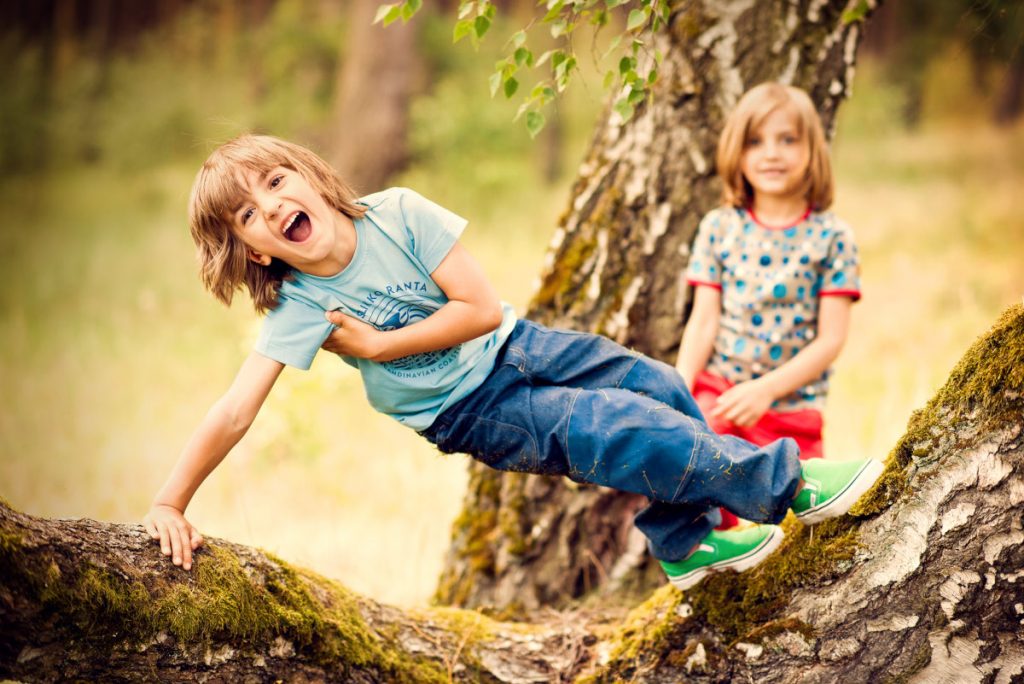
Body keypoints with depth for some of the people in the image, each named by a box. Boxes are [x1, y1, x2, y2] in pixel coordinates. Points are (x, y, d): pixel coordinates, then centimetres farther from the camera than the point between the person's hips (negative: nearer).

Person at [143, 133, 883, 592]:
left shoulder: (397, 214, -18)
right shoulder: (297, 309, -22)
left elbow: (483, 307, -18)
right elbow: (233, 415, -28)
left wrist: (378, 346, -23)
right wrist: (170, 505, -39)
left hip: (511, 347, 3)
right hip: (473, 413, -3)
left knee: (655, 385, -5)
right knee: (638, 433, -17)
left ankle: (687, 540, 13)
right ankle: (785, 484, -2)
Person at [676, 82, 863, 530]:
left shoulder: (830, 237, 0)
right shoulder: (719, 228, 6)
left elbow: (831, 339, -5)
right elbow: (703, 322, 3)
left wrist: (766, 390, -17)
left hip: (791, 405, 0)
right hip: (717, 392, 0)